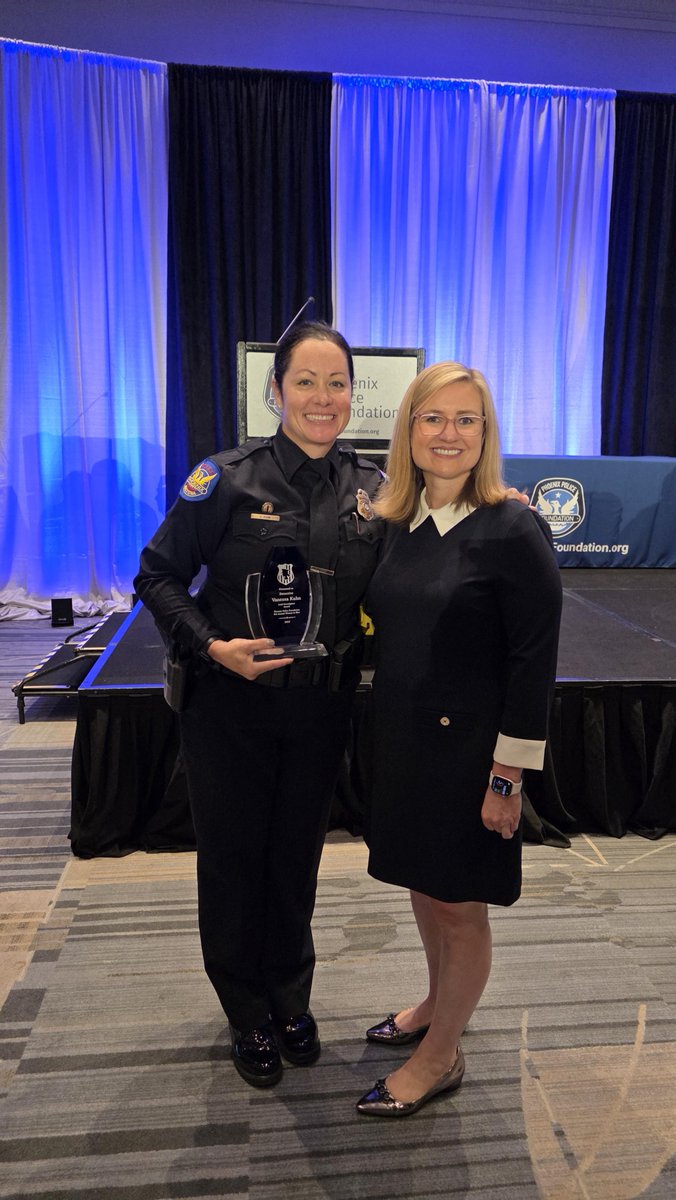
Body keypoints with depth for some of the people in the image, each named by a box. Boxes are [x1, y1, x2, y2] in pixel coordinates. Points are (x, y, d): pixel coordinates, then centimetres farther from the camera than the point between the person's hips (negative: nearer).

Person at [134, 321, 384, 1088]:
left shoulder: (372, 488, 0)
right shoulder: (229, 478, -11)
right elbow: (158, 575, -6)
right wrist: (212, 646, -20)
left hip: (321, 709, 3)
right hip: (232, 705, -2)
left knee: (297, 855, 18)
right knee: (233, 859, 13)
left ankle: (290, 1000, 44)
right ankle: (248, 1016, 38)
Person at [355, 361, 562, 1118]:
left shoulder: (513, 531, -16)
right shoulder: (396, 523, 3)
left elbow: (534, 662, -15)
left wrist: (508, 775, -15)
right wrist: (382, 736, 9)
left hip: (466, 749, -6)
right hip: (400, 742, 7)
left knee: (458, 905, 11)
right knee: (422, 885, 23)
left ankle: (439, 1058, 33)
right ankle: (436, 1006, 48)